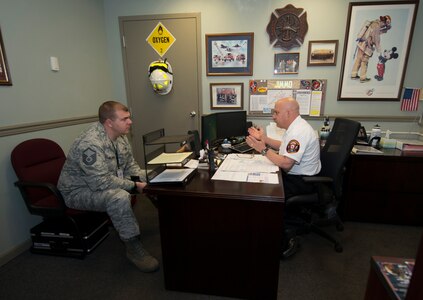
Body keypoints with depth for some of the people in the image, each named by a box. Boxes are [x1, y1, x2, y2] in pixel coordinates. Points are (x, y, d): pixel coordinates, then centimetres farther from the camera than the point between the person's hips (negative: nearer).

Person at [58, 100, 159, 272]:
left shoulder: (120, 136, -3)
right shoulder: (90, 143, -31)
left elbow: (130, 165, 4)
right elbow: (101, 182, -35)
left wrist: (145, 179, -12)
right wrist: (134, 185, -29)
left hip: (103, 182, 9)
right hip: (79, 191, -8)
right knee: (120, 197, -37)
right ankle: (133, 247, -21)